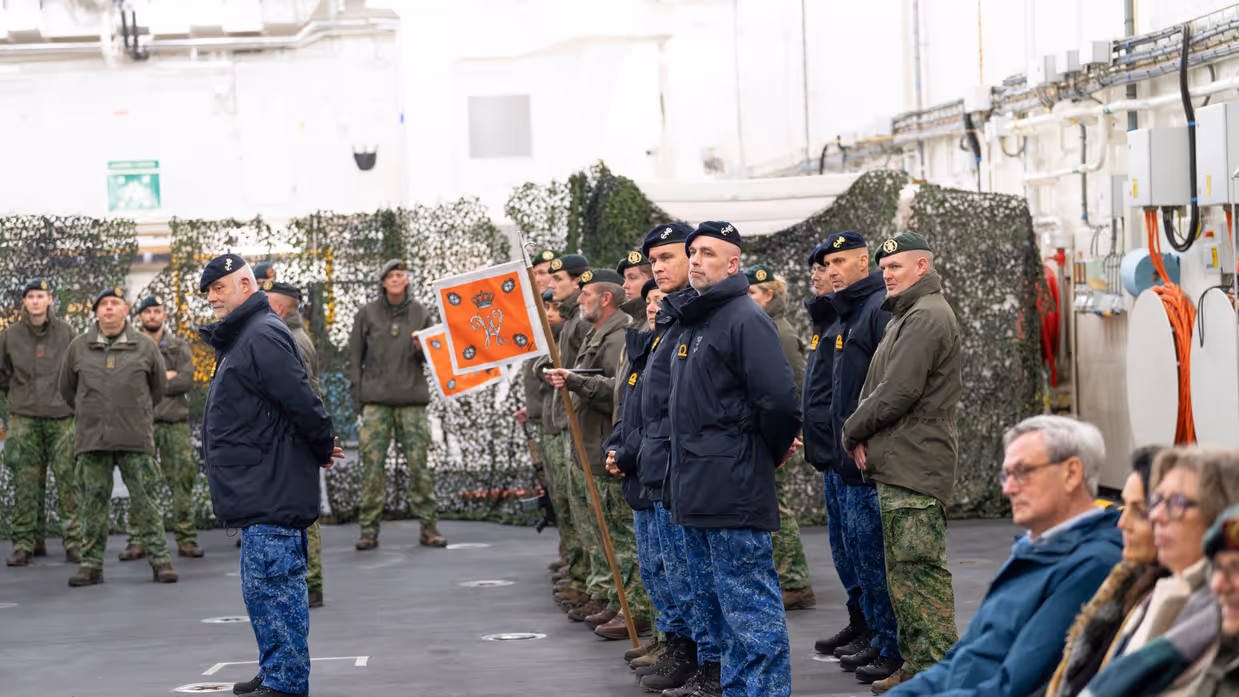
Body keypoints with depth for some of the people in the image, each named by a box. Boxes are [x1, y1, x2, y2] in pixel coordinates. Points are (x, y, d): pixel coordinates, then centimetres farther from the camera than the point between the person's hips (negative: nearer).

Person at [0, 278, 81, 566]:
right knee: (25, 481, -1)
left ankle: (73, 540, 3)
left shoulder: (66, 332, 2)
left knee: (68, 479, -2)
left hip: (62, 416, -1)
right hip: (24, 418, 1)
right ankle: (23, 543, 3)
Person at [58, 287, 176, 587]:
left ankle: (159, 559, 2)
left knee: (144, 500, -2)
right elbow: (67, 387, 20)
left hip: (135, 439, -1)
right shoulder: (79, 347, 6)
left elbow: (158, 385, 18)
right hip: (91, 437, 1)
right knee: (94, 502, 3)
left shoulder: (145, 346, 4)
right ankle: (91, 564, 9)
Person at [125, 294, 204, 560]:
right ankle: (137, 540, 0)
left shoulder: (179, 346, 10)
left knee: (182, 478, -2)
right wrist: (164, 376, -9)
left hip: (175, 421, 1)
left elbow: (186, 381, -4)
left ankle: (186, 539, 3)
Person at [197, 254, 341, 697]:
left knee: (273, 586, -9)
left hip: (272, 491, -11)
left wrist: (322, 448, -8)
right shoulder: (238, 339, 20)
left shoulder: (263, 336, -15)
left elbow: (301, 401, -20)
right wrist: (321, 448, 18)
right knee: (261, 589, 16)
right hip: (259, 493, 11)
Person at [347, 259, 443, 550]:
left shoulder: (420, 313, 10)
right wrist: (358, 396, 1)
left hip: (412, 400, 1)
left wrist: (422, 349, -8)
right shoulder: (367, 313, 7)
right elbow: (355, 357, 8)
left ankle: (428, 526, 3)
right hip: (376, 400, -1)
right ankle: (369, 528, 0)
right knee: (372, 465, -4)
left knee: (419, 463, -1)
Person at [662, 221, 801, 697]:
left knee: (748, 607, -8)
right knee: (713, 604, 18)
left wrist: (773, 453, -7)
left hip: (734, 492, -10)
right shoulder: (692, 321, 17)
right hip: (695, 493, 10)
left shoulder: (743, 319, -13)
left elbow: (779, 398, -21)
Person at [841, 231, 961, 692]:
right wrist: (861, 434, 3)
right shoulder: (909, 315, 22)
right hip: (900, 464, 11)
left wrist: (853, 431, -6)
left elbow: (898, 391, -20)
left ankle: (937, 667, -10)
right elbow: (881, 388, 22)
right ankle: (917, 665, 19)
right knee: (904, 568, 13)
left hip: (914, 465, -11)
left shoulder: (926, 317, -13)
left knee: (918, 568, -11)